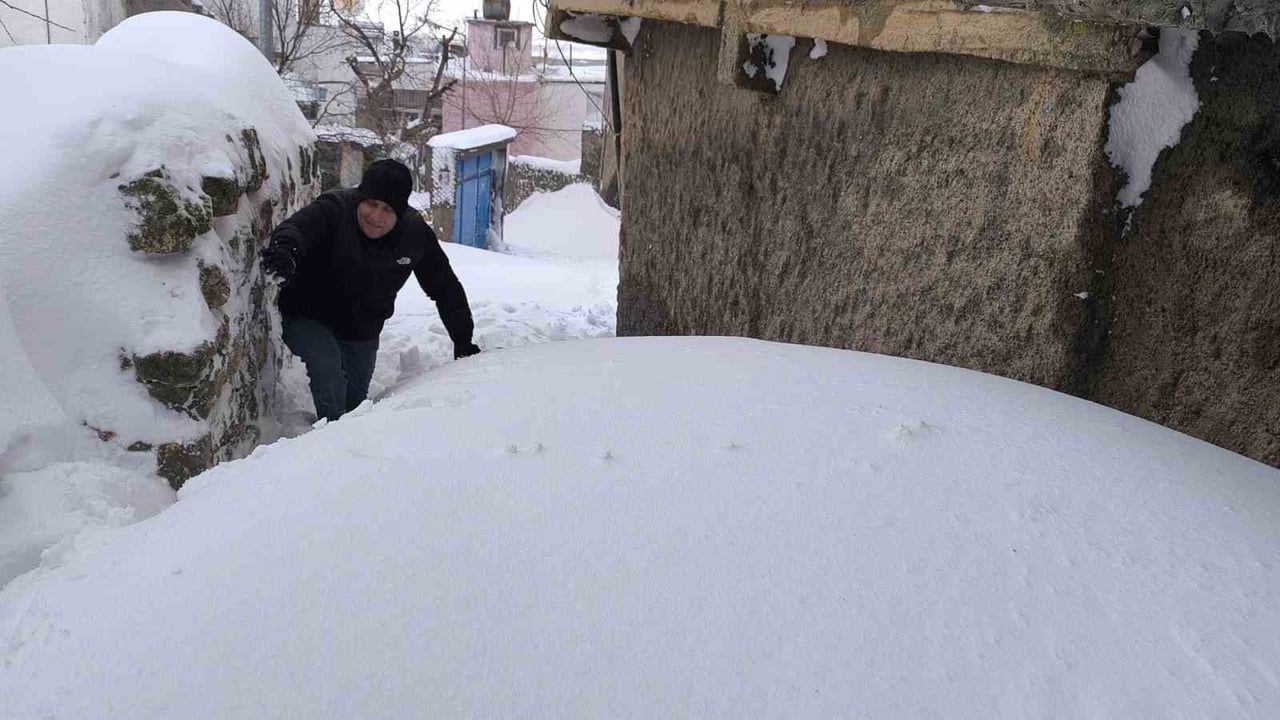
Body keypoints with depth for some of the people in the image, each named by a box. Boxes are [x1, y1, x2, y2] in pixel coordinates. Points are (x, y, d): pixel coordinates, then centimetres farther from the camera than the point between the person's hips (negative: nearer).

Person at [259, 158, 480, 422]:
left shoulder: (416, 234, -15)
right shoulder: (333, 211, -27)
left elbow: (445, 287, -4)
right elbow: (297, 227, -50)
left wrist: (463, 341, -4)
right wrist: (285, 250, -75)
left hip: (363, 332, 4)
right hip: (308, 319, -4)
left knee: (356, 399, 13)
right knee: (328, 369, -28)